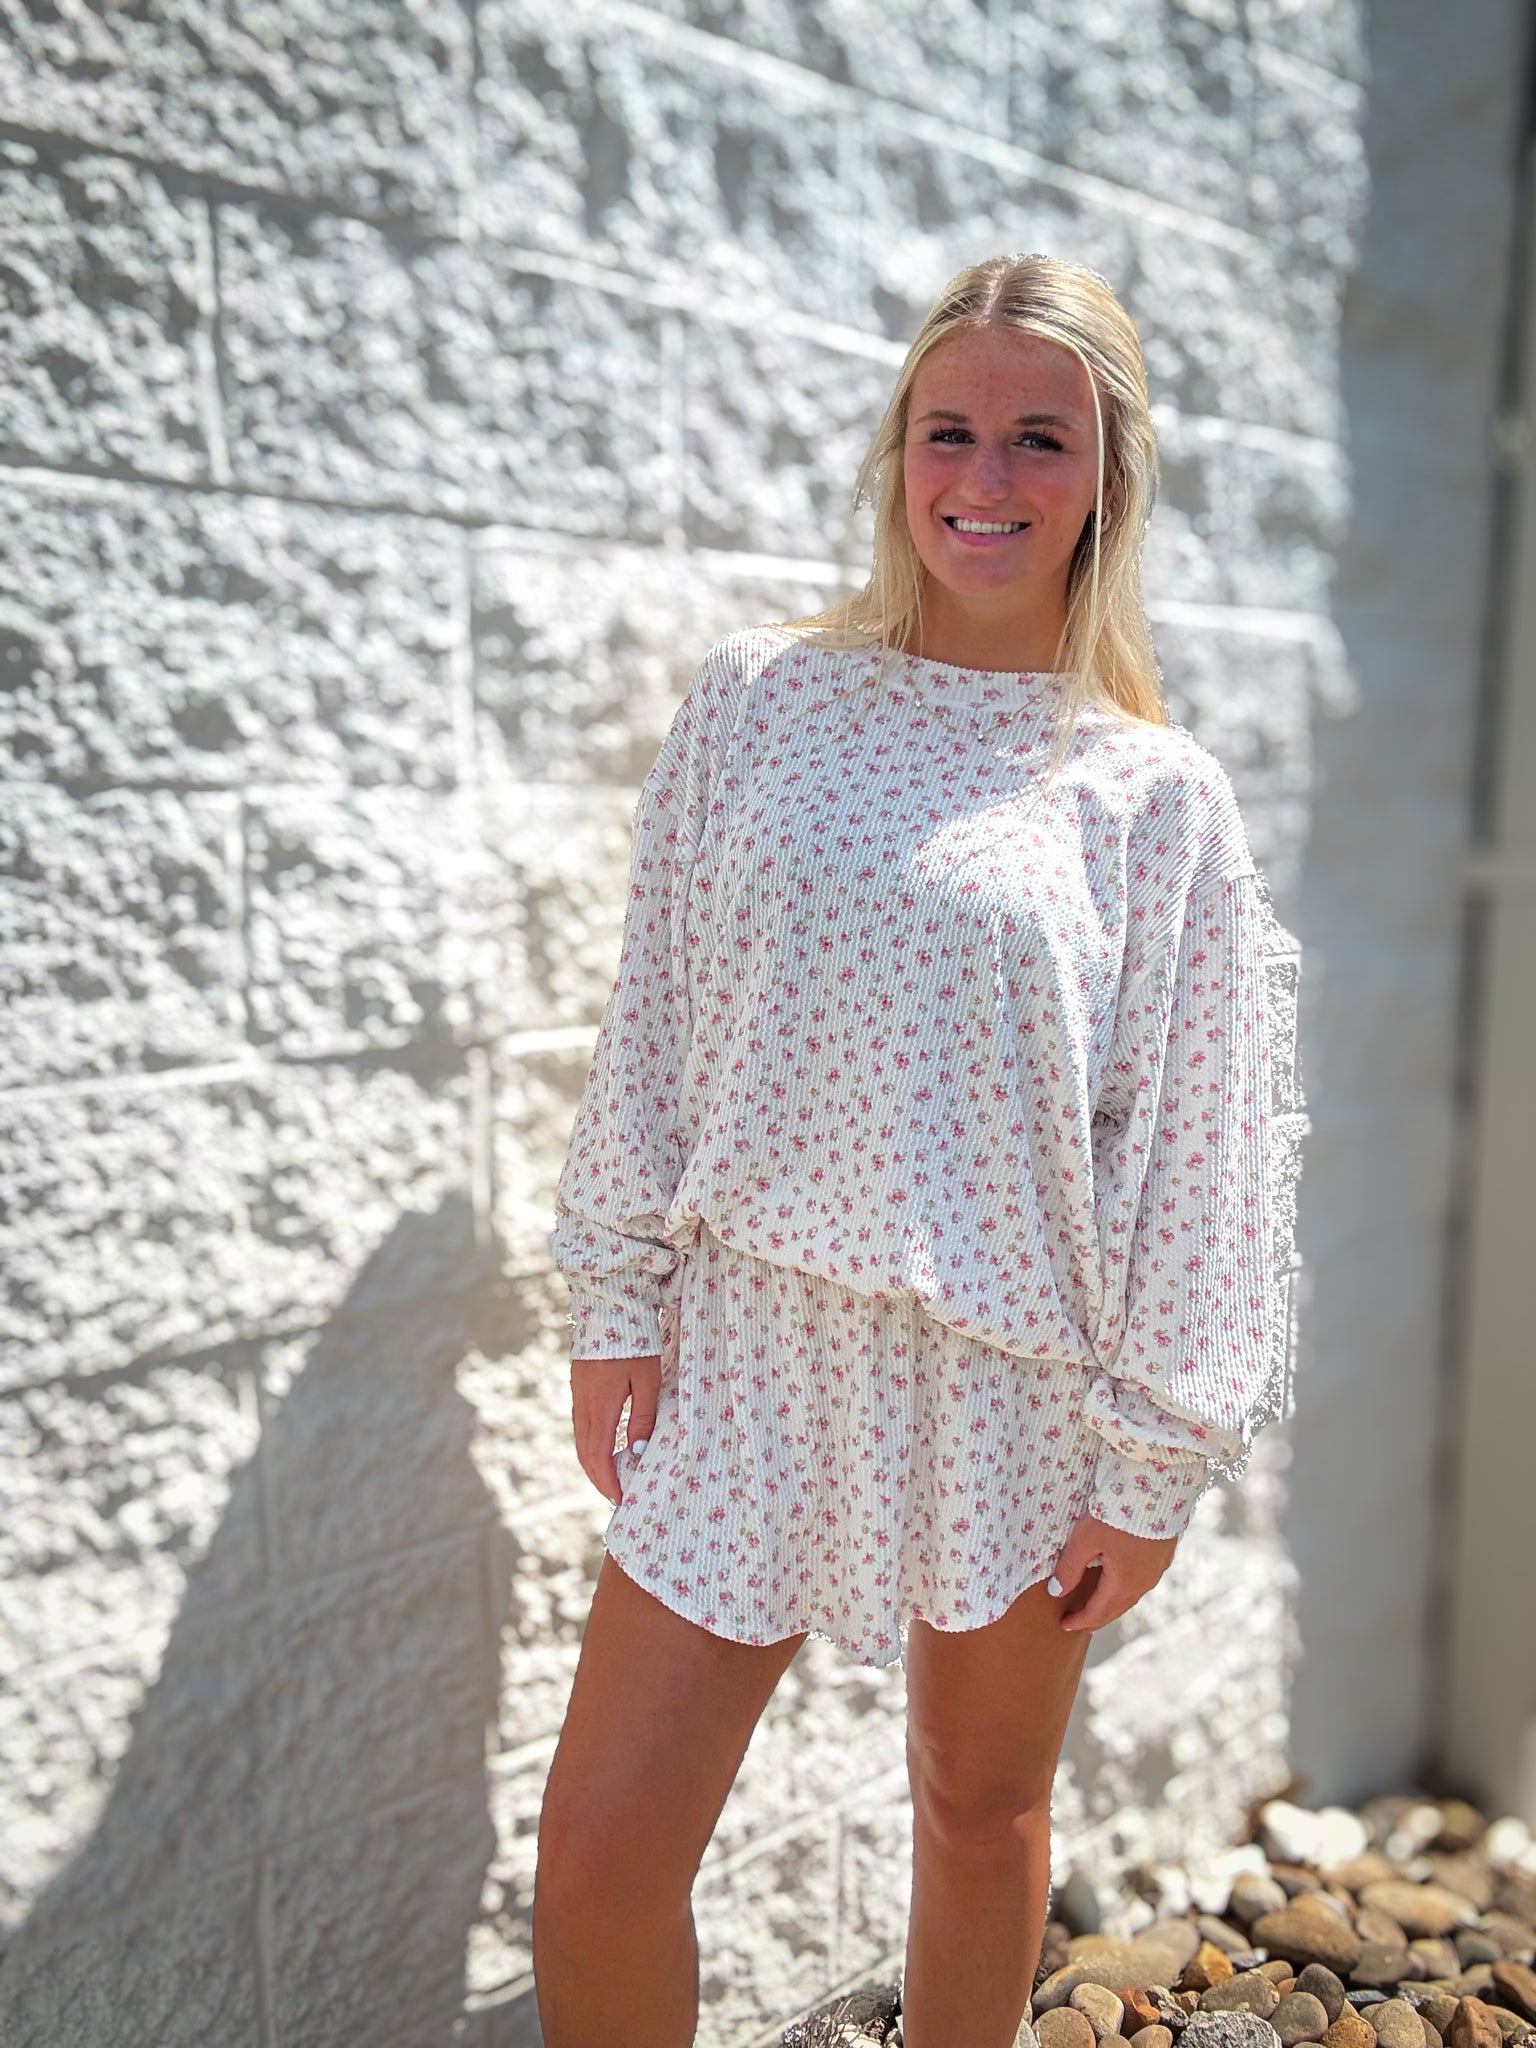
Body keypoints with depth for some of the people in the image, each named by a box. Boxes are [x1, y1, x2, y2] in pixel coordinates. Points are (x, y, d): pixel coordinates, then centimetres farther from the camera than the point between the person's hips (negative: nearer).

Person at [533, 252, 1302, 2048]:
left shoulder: (1154, 791, -3)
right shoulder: (758, 700, 1)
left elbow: (1192, 1148, -1)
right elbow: (654, 1028, 3)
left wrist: (1154, 1461, -1)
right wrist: (618, 1308, 2)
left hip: (1014, 1372, 0)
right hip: (756, 1341, 1)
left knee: (983, 1810, 19)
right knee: (597, 1851, 4)